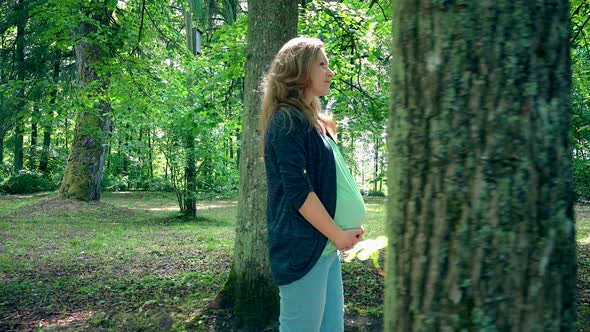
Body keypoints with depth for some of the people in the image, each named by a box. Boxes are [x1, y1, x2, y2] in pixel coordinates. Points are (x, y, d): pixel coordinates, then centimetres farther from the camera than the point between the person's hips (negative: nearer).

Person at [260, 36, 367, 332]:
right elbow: (297, 189, -20)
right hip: (303, 246, -9)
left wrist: (349, 227, 9)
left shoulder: (313, 121, 17)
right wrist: (338, 234, -13)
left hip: (326, 246, 9)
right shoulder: (287, 120, -12)